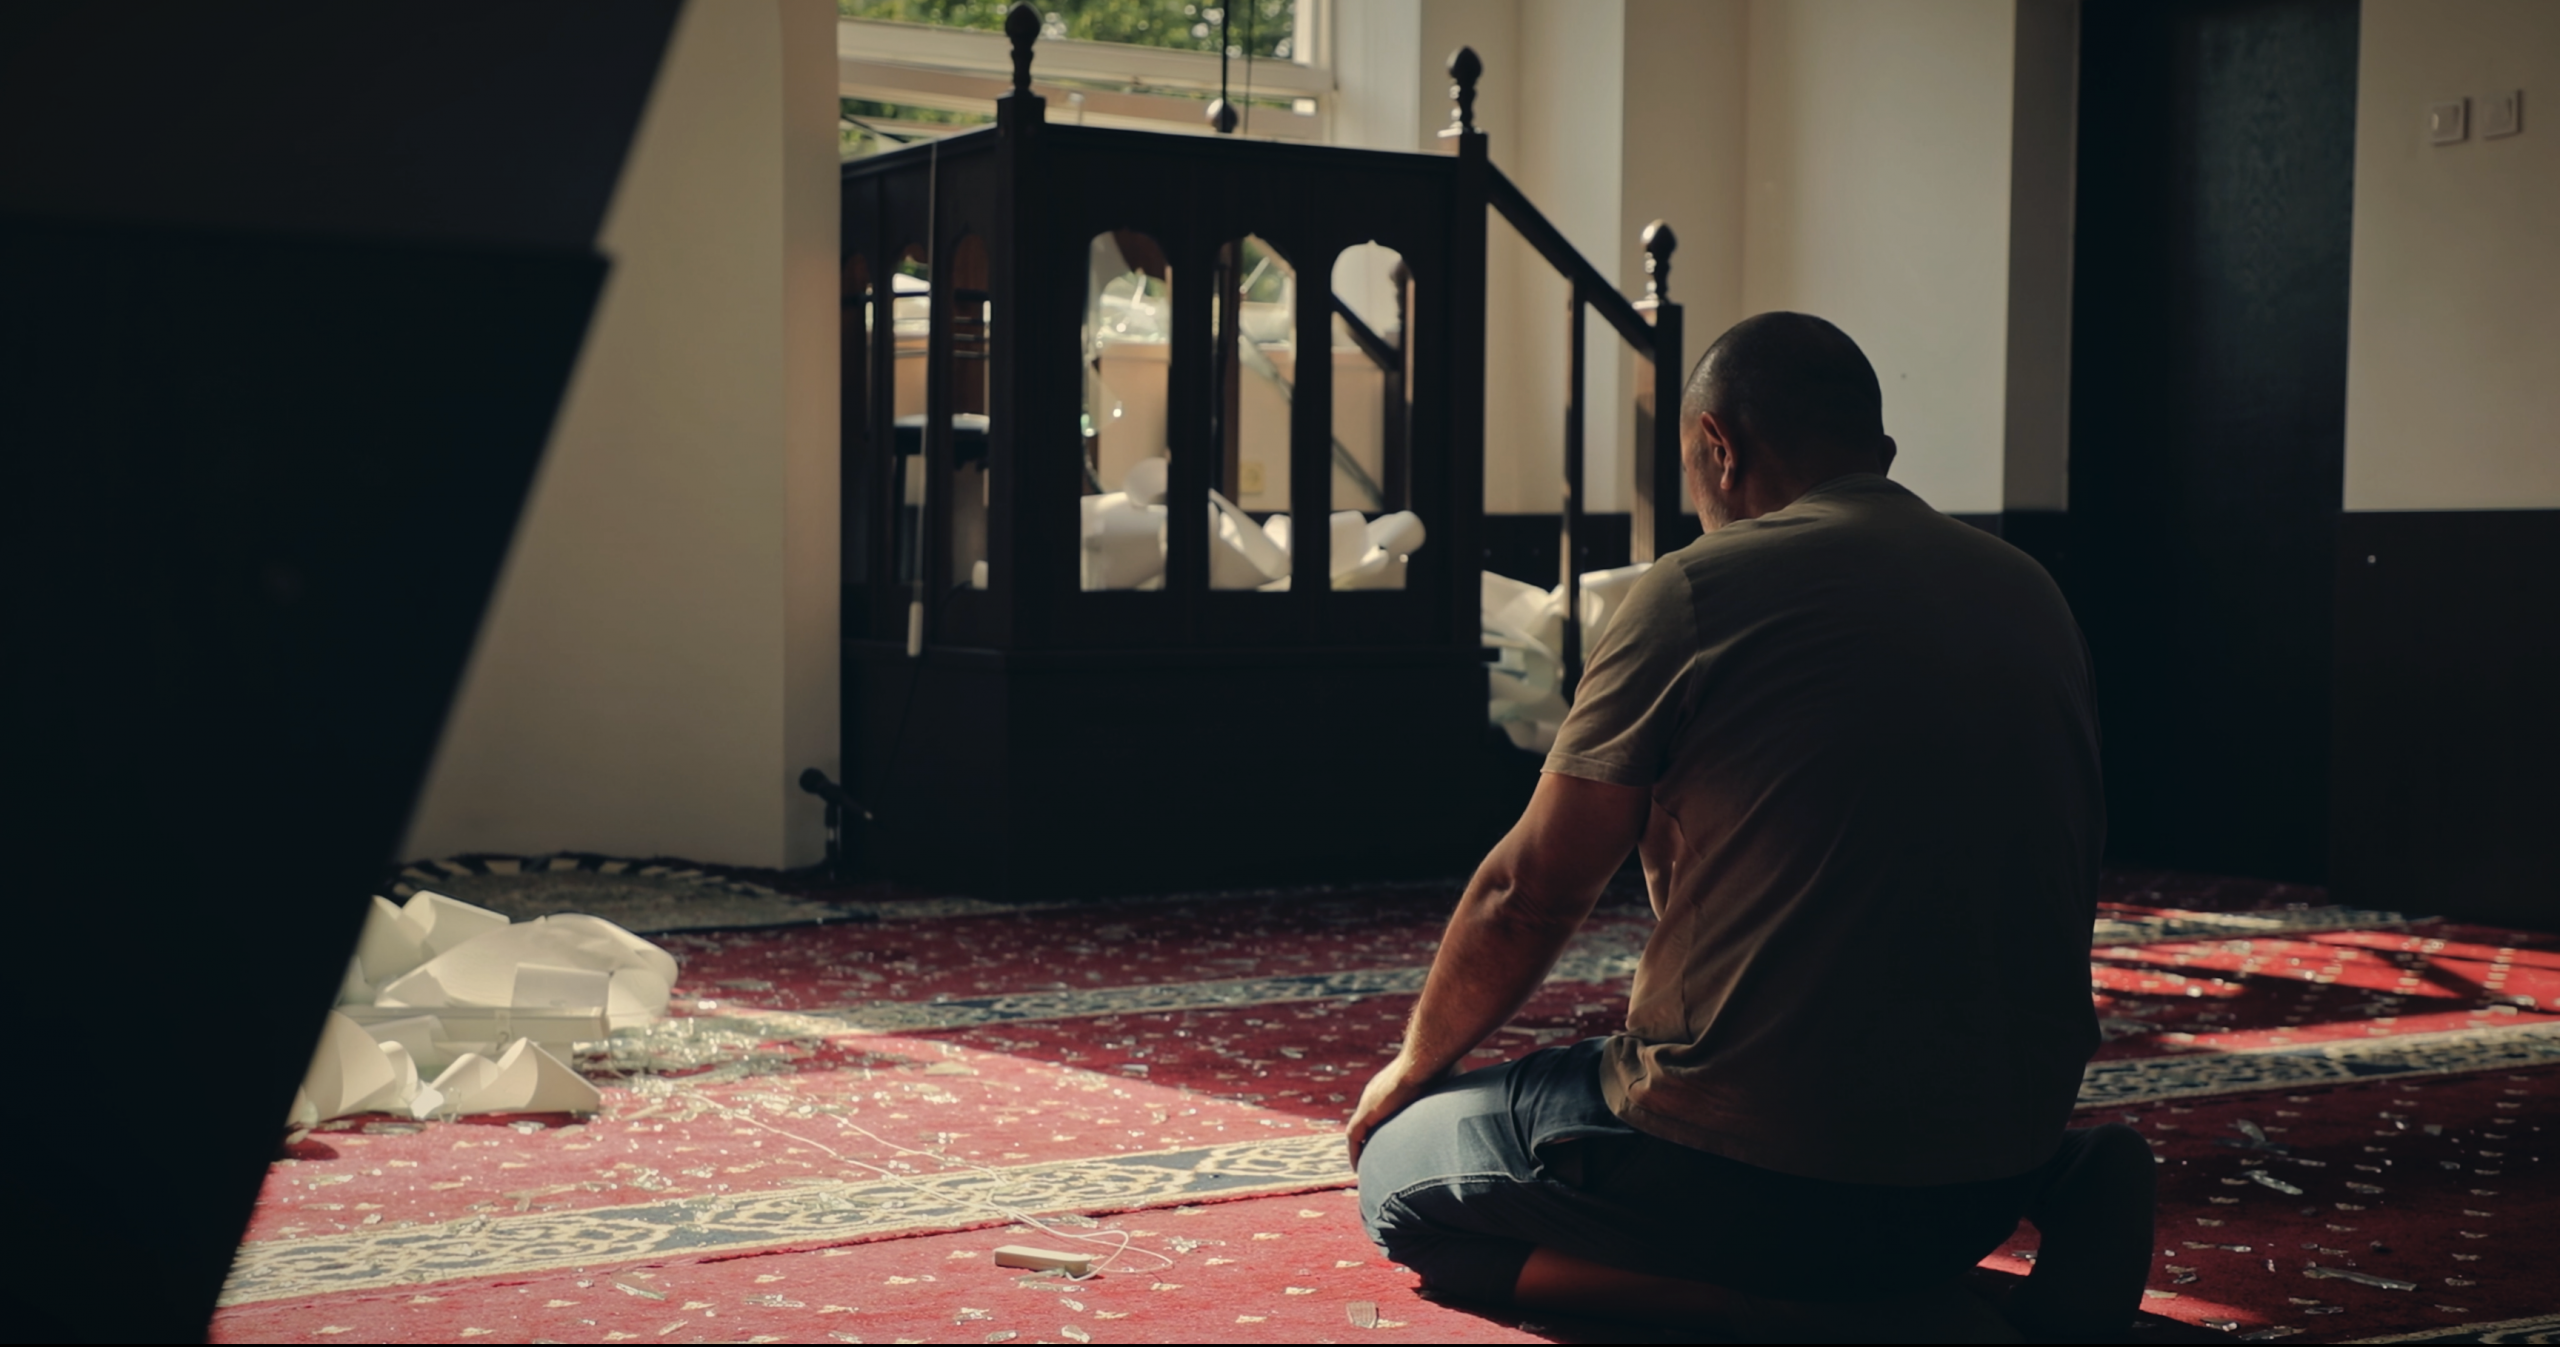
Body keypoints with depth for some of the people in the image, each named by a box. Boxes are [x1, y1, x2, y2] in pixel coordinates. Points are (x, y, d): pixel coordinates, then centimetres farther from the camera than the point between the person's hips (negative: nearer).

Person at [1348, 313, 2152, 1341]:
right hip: (2007, 1159, 8)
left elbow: (1530, 894, -3)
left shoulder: (1700, 589, -9)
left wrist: (1415, 1063, 16)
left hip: (1762, 1158, -8)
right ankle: (2053, 1189, 7)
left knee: (1401, 1172, 11)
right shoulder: (2033, 598, 11)